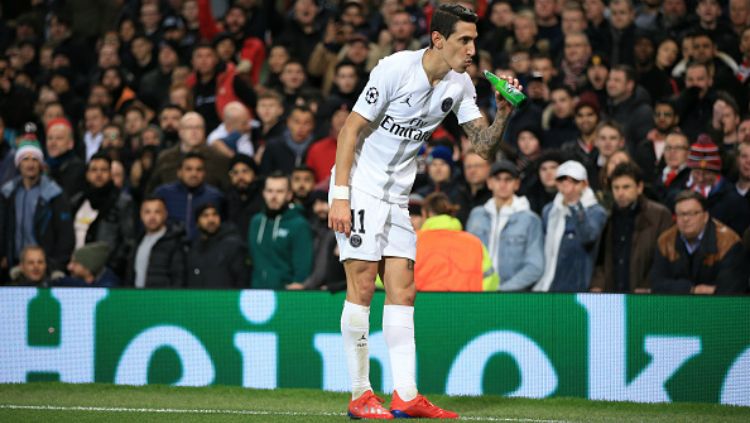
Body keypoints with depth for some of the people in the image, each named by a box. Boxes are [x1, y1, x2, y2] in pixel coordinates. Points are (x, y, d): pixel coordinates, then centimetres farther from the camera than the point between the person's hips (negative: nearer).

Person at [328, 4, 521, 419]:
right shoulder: (395, 68, -17)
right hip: (359, 184, -7)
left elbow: (485, 147, 1)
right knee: (362, 286, -9)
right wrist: (340, 196, -20)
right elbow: (351, 129, -15)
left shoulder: (460, 85, 1)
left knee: (402, 290, 3)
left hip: (397, 195, 7)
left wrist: (502, 114, -19)